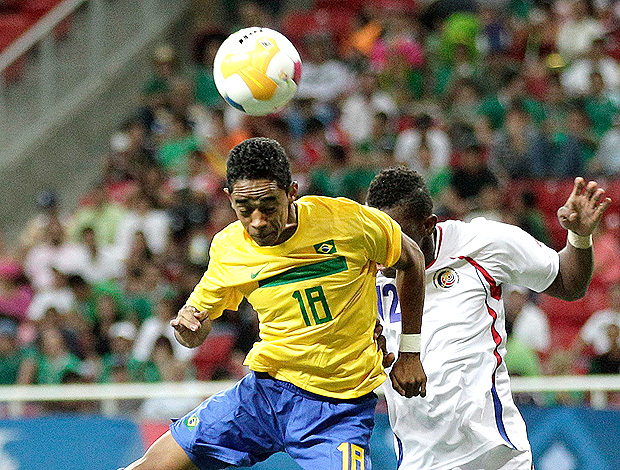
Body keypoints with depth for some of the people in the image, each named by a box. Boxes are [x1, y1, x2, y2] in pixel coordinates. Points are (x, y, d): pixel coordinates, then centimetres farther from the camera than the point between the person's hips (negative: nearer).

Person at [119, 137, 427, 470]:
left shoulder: (345, 220, -16)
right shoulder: (227, 250, -6)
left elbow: (410, 259, 4)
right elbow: (196, 333, 9)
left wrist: (409, 353, 4)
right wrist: (189, 327, -16)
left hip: (341, 409, -3)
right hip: (265, 389, 3)